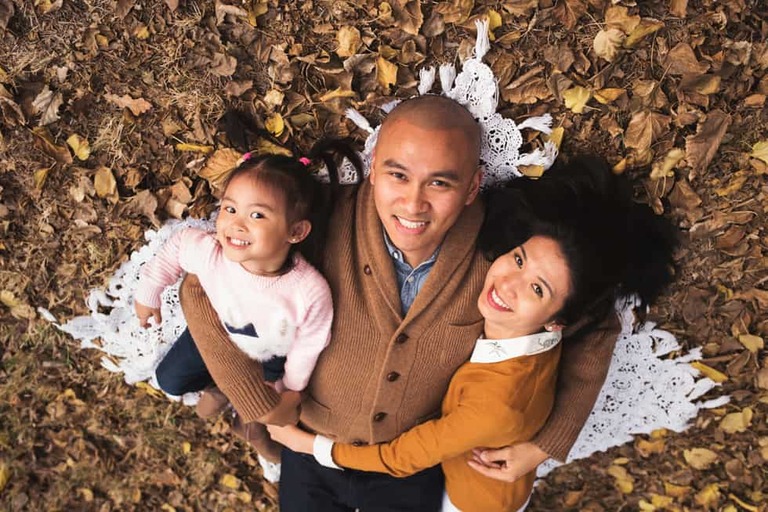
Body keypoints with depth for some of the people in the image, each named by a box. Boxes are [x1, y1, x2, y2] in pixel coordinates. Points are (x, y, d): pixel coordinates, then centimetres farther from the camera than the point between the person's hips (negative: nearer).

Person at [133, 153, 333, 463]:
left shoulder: (312, 292, -43)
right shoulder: (210, 253, -39)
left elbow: (309, 343, -22)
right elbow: (177, 247, -14)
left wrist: (293, 385, -5)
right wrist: (148, 292, -1)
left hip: (272, 358, -2)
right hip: (217, 333, 2)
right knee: (169, 380, 13)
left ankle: (249, 424, 45)